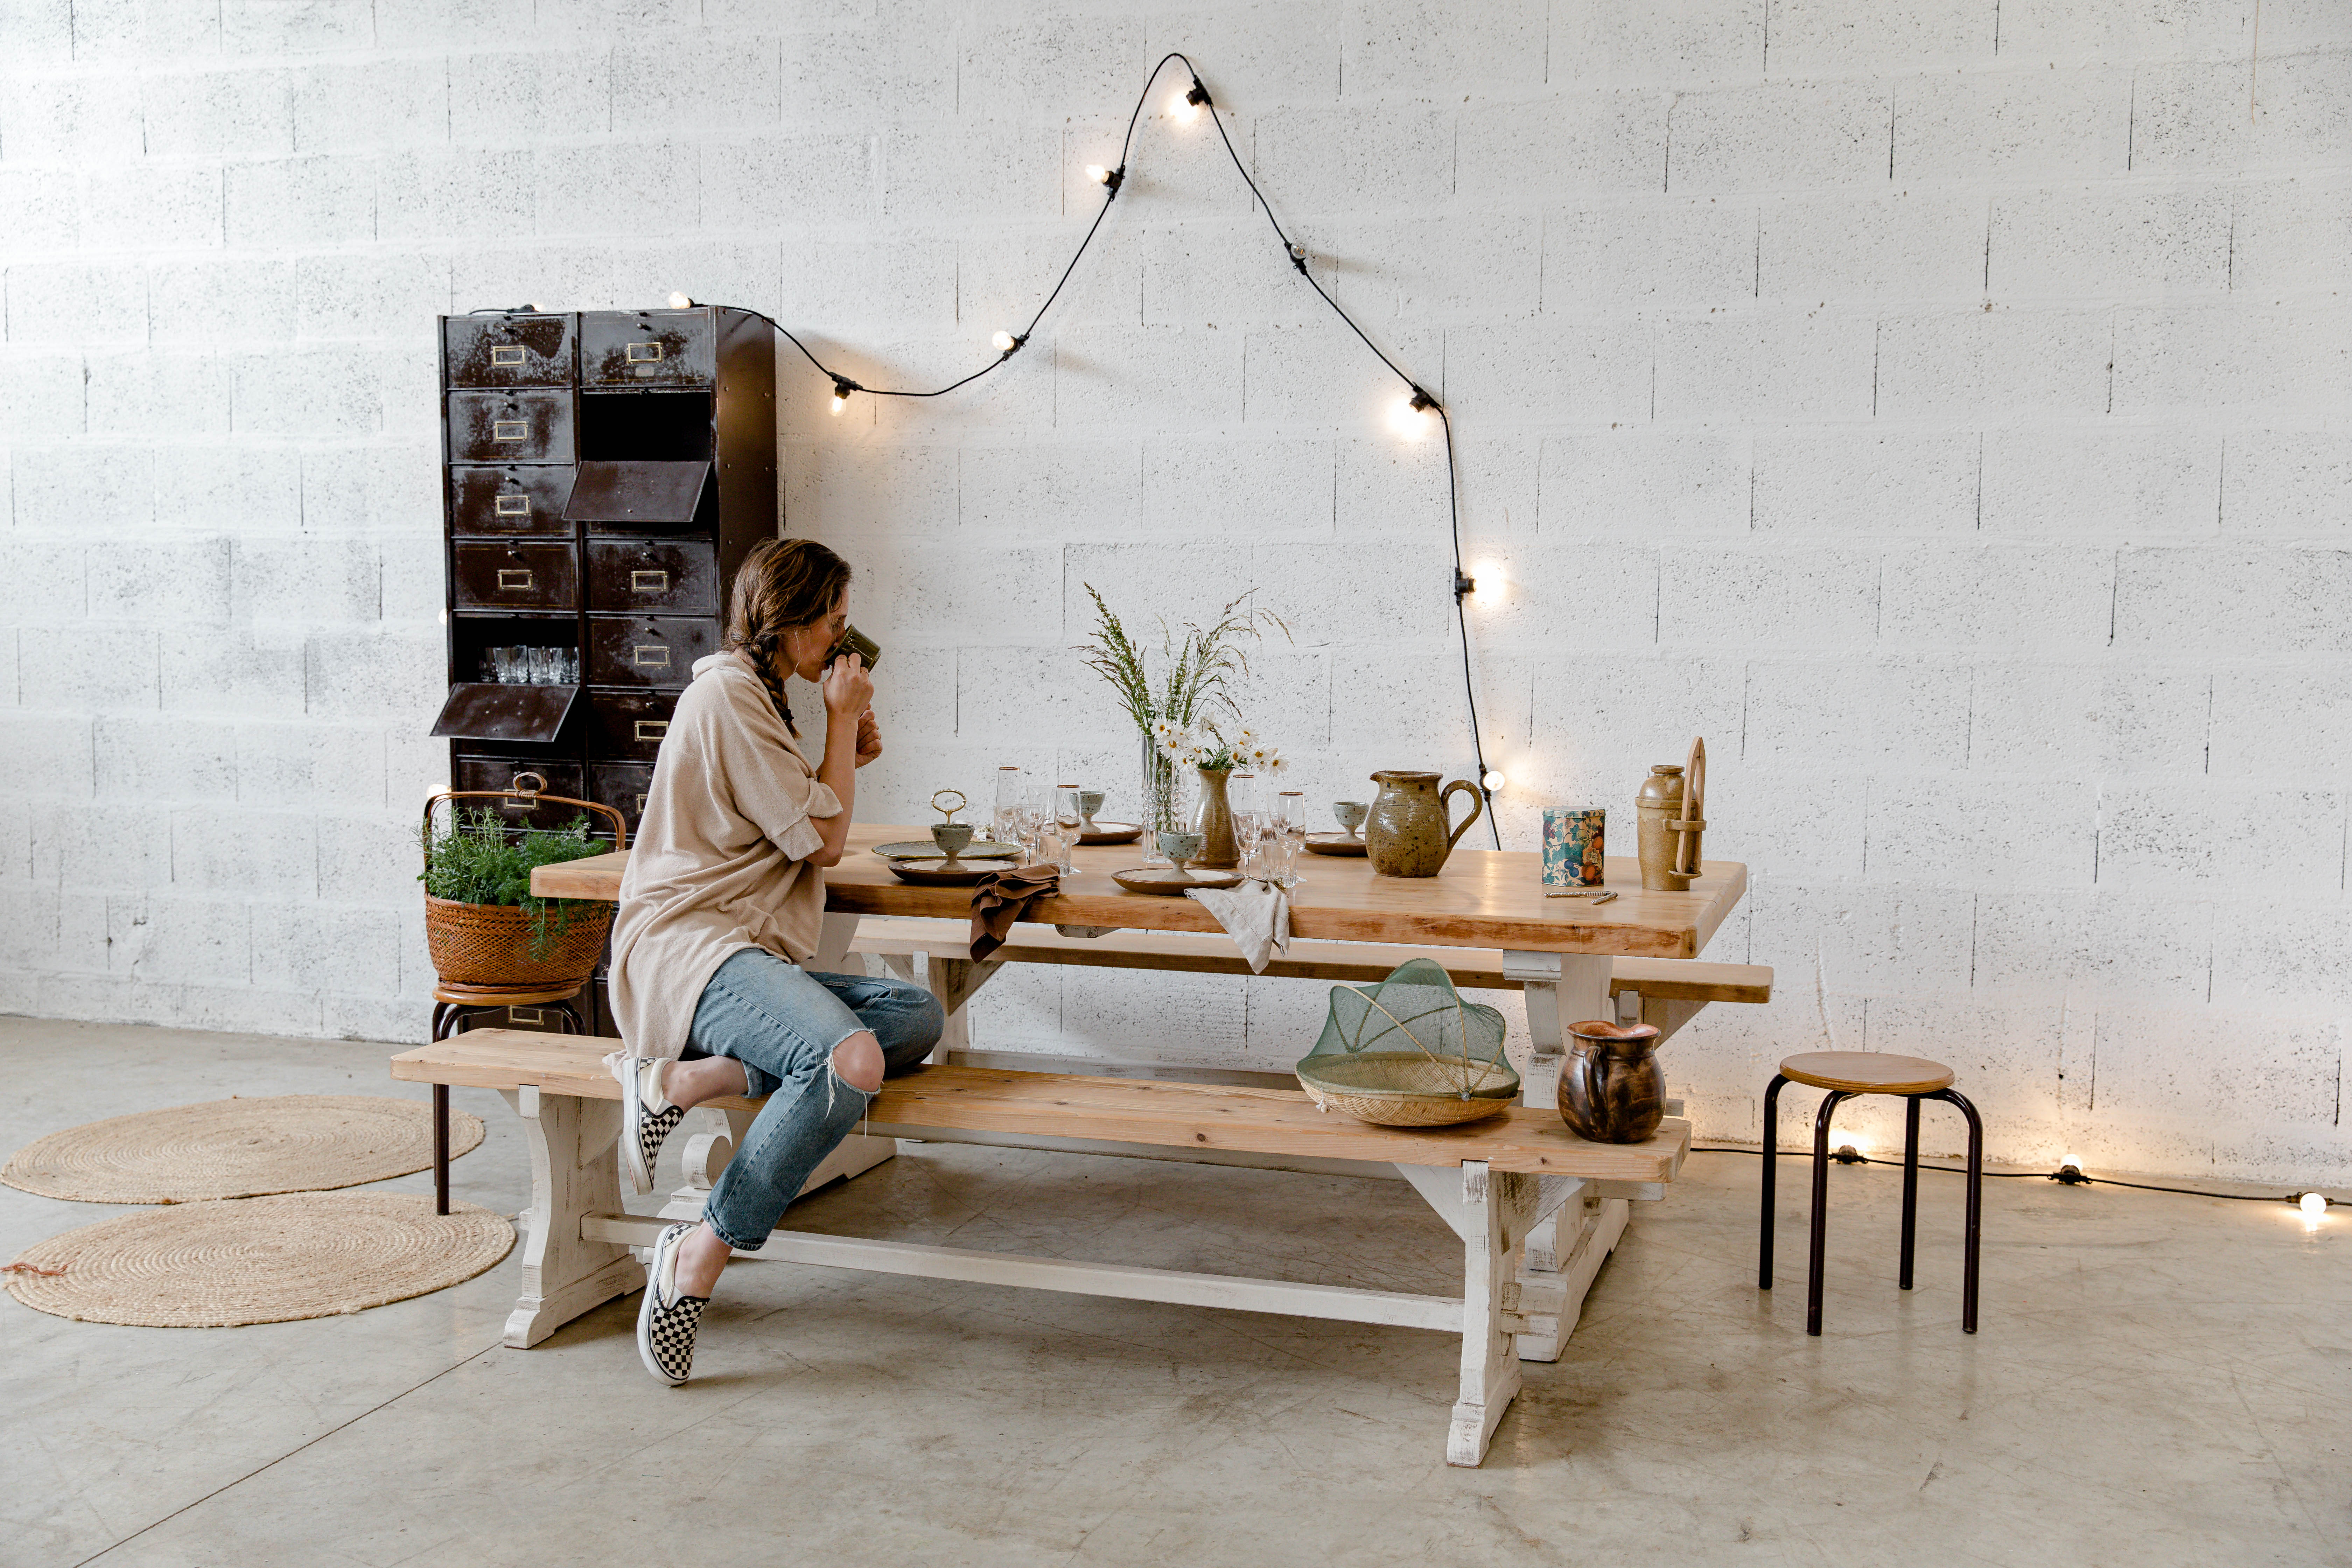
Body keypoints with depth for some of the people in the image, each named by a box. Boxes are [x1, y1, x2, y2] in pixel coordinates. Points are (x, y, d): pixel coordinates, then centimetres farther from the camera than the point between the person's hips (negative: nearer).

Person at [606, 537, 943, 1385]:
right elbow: (823, 841, -7)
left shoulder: (754, 697, 24)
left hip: (744, 956, 10)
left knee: (918, 1016, -15)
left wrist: (848, 757, 16)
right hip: (687, 950, -10)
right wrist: (842, 719, 3)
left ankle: (688, 1078, -20)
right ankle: (700, 1255, -24)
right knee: (852, 1062, -34)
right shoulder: (728, 693, -7)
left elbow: (797, 831, 29)